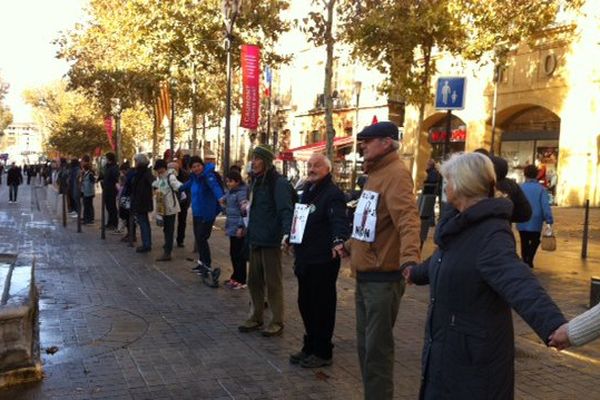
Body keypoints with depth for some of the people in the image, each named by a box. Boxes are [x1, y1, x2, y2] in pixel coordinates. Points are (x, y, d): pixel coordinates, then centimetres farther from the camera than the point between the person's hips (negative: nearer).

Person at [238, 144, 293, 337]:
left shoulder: (279, 183, -14)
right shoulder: (257, 181, 13)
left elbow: (286, 209, -23)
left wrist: (286, 232, -35)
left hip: (270, 241, -9)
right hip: (255, 239, 9)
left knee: (273, 282, 1)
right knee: (254, 280, 14)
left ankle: (277, 322, 12)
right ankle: (256, 317, 26)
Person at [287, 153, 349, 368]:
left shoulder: (333, 193, -15)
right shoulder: (307, 191, 14)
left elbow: (339, 220, -31)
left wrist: (339, 240, -48)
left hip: (323, 261, -9)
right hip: (304, 259, 9)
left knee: (322, 307, 2)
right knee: (305, 304, 16)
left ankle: (322, 352, 15)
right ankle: (309, 346, 31)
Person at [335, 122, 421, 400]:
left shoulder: (395, 174, -18)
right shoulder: (377, 172, 14)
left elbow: (407, 218, -34)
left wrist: (410, 258, -49)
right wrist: (349, 246, 35)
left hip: (383, 278, -10)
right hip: (365, 275, 10)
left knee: (377, 348, 0)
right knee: (365, 344, 19)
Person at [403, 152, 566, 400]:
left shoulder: (491, 235, -23)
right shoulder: (463, 225, 7)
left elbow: (518, 282, -41)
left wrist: (554, 325, -58)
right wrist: (417, 273, 47)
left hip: (474, 358, -9)